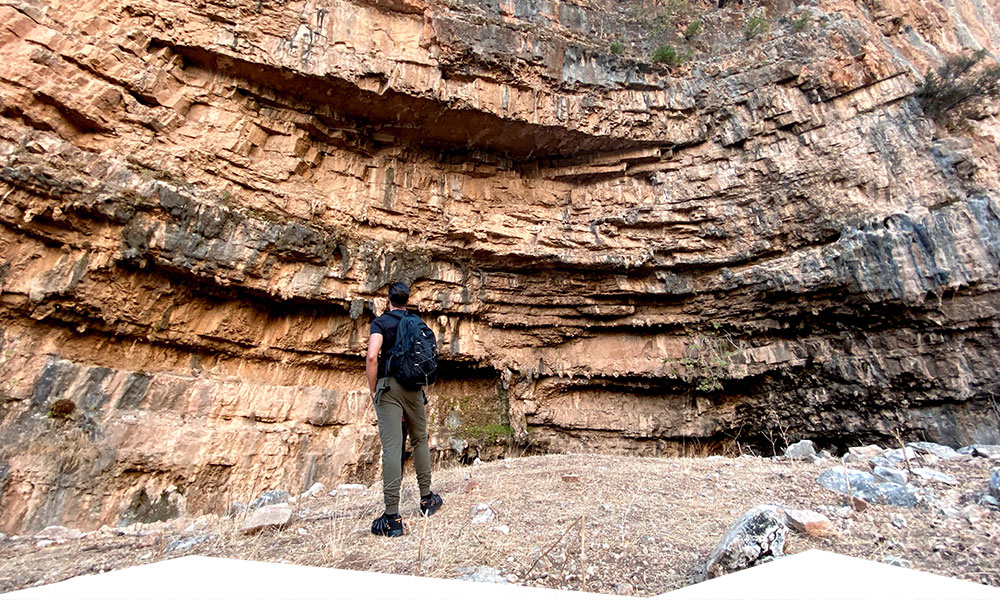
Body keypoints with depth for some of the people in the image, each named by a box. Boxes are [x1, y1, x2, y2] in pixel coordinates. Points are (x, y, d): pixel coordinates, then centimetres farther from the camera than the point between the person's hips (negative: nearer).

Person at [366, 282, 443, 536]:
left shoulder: (381, 322, -2)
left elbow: (372, 356, -16)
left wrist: (372, 389, -7)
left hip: (388, 385, -4)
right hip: (414, 387, 4)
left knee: (391, 447, -6)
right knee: (420, 441, 17)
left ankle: (392, 517, -5)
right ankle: (426, 498, 28)